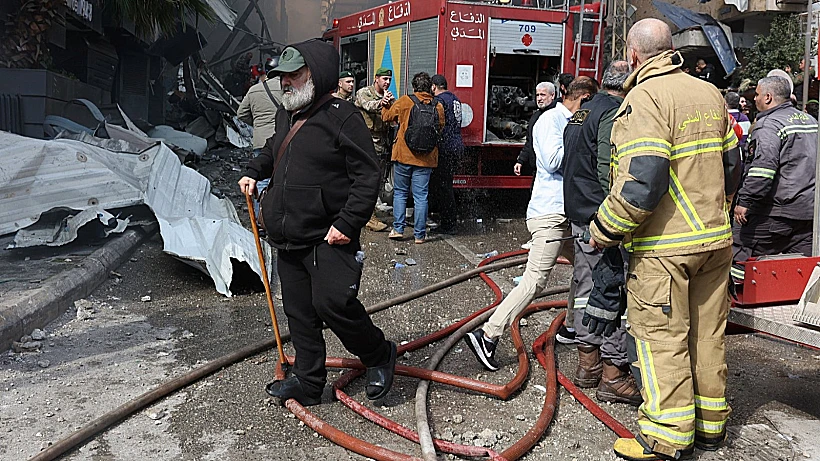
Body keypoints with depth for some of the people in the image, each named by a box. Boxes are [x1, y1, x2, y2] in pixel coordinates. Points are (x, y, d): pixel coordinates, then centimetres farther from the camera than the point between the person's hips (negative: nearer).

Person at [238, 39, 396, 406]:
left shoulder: (342, 117, -12)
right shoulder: (286, 114, 14)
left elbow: (367, 176, -15)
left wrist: (348, 223, -22)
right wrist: (254, 172, 19)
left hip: (328, 239, -8)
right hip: (288, 240, 8)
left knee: (333, 304, -15)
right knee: (299, 313, 11)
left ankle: (379, 356, 10)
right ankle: (308, 382, 23)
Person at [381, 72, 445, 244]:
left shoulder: (404, 101, -5)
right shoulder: (438, 106, 1)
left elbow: (387, 117, 9)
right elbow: (440, 128, 13)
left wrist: (384, 106, 30)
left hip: (404, 155, -1)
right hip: (426, 158, 1)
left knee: (400, 193, 12)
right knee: (421, 196, 5)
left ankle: (398, 229, 10)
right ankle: (420, 234, 7)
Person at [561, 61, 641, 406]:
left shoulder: (581, 113, 17)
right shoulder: (617, 113, -13)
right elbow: (610, 172, -22)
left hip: (579, 215, 10)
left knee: (587, 287, 14)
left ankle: (588, 363, 24)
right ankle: (613, 374, 2)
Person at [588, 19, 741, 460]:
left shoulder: (645, 98, -15)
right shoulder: (710, 94, 11)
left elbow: (642, 181, -24)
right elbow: (731, 165, 17)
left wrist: (603, 230, -13)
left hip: (663, 245, -8)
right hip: (715, 239, 8)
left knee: (660, 335, 1)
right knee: (708, 331, 16)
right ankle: (710, 423, 28)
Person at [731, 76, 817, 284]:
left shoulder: (769, 124, -12)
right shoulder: (810, 120, 17)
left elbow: (762, 168, -24)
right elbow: (811, 162, 26)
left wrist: (744, 201, -21)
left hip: (777, 210, -8)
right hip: (809, 209, 9)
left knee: (742, 254, -1)